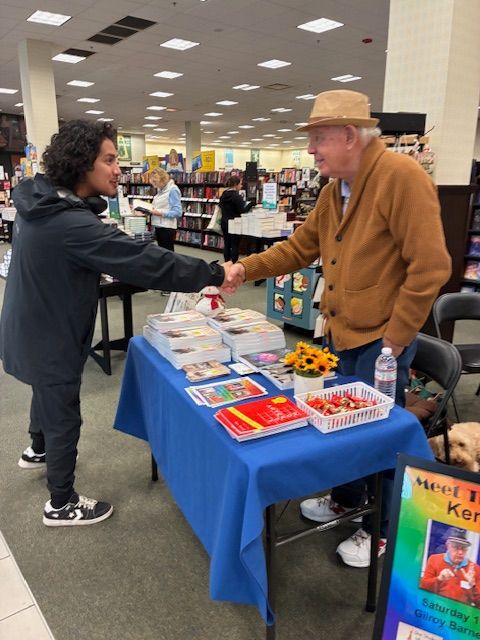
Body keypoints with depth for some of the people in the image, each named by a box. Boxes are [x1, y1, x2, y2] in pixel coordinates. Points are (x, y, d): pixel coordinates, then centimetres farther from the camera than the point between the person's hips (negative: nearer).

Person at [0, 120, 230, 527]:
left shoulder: (43, 200, -2)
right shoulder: (71, 224, -33)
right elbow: (145, 262, -35)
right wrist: (215, 274, -28)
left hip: (35, 329, 10)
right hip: (50, 338, -10)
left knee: (47, 395, 31)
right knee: (64, 418, 7)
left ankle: (39, 451, 58)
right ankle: (61, 505, 27)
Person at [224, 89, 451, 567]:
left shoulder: (401, 176, -19)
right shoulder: (334, 190, 8)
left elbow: (430, 267, -21)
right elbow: (300, 248, 12)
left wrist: (394, 339, -18)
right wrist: (247, 268, 0)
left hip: (380, 340, -8)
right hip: (340, 333, 8)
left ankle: (381, 531, 31)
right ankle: (346, 499, 45)